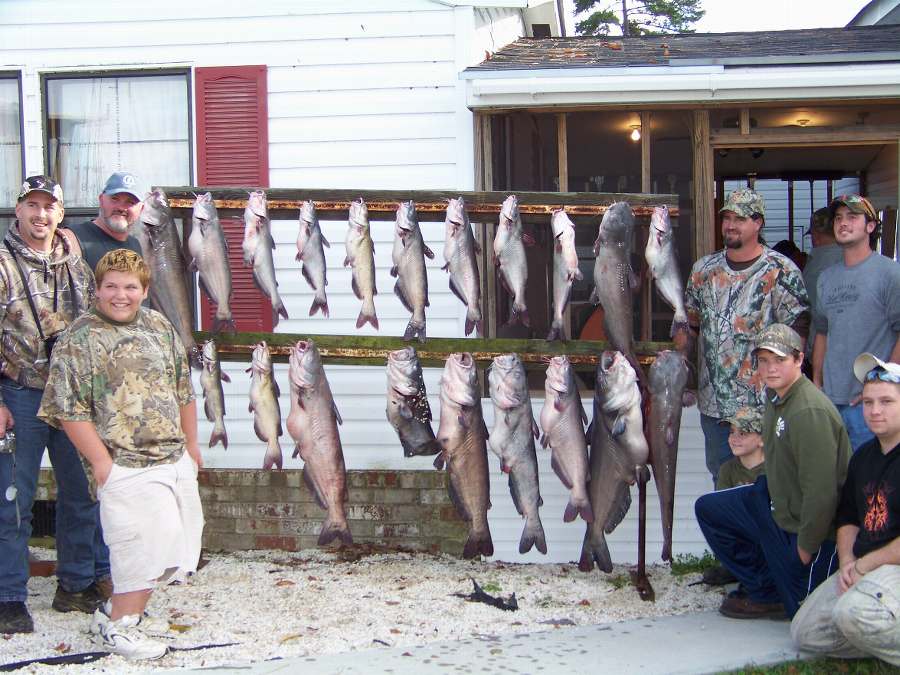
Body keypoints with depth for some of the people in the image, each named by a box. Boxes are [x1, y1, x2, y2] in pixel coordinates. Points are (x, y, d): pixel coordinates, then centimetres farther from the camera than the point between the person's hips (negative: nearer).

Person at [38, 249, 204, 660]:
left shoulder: (159, 326, 10)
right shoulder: (79, 339, -8)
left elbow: (184, 390, 17)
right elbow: (70, 410, -11)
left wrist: (191, 444, 16)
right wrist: (101, 462, -14)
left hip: (176, 459, 7)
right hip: (126, 467, -7)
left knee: (171, 547, 11)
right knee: (142, 547, -8)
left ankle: (123, 609, 27)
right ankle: (117, 627, 10)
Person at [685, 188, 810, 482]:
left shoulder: (780, 271, -7)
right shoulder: (704, 268, 8)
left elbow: (797, 329, -9)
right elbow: (690, 322, 16)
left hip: (762, 402, -5)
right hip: (712, 401, 5)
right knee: (720, 477, 15)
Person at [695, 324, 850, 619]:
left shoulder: (810, 411, -28)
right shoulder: (774, 395, 3)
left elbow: (821, 492, -28)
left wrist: (806, 546, -19)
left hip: (807, 523, -9)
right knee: (707, 508, 7)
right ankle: (764, 593, 10)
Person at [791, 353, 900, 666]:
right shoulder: (863, 457, 14)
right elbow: (848, 518, 20)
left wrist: (865, 564, -15)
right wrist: (847, 563, 1)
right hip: (864, 568, 9)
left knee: (853, 612, -37)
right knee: (805, 632, 4)